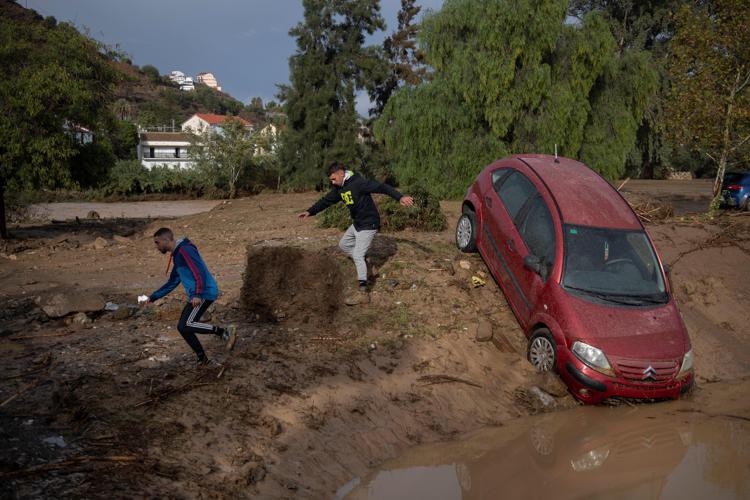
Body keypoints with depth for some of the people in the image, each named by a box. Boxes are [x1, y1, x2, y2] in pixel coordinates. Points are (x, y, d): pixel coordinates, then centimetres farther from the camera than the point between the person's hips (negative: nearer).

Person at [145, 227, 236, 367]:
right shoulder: (176, 255, 20)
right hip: (196, 296, 10)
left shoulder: (185, 250, -12)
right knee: (182, 327, 9)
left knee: (185, 326, -17)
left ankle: (225, 332, -14)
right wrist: (153, 297, 26)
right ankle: (202, 359, 17)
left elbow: (200, 272, -23)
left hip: (204, 293, -10)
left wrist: (197, 295, -32)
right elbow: (172, 282, 28)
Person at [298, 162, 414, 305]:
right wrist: (310, 211, 11)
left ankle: (362, 293, -11)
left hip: (368, 224, -9)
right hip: (356, 224, 9)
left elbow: (382, 187, -29)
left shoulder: (358, 183, -22)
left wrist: (400, 197, -41)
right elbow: (326, 200, 16)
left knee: (358, 255, -13)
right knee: (344, 244, 21)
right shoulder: (339, 188, 5)